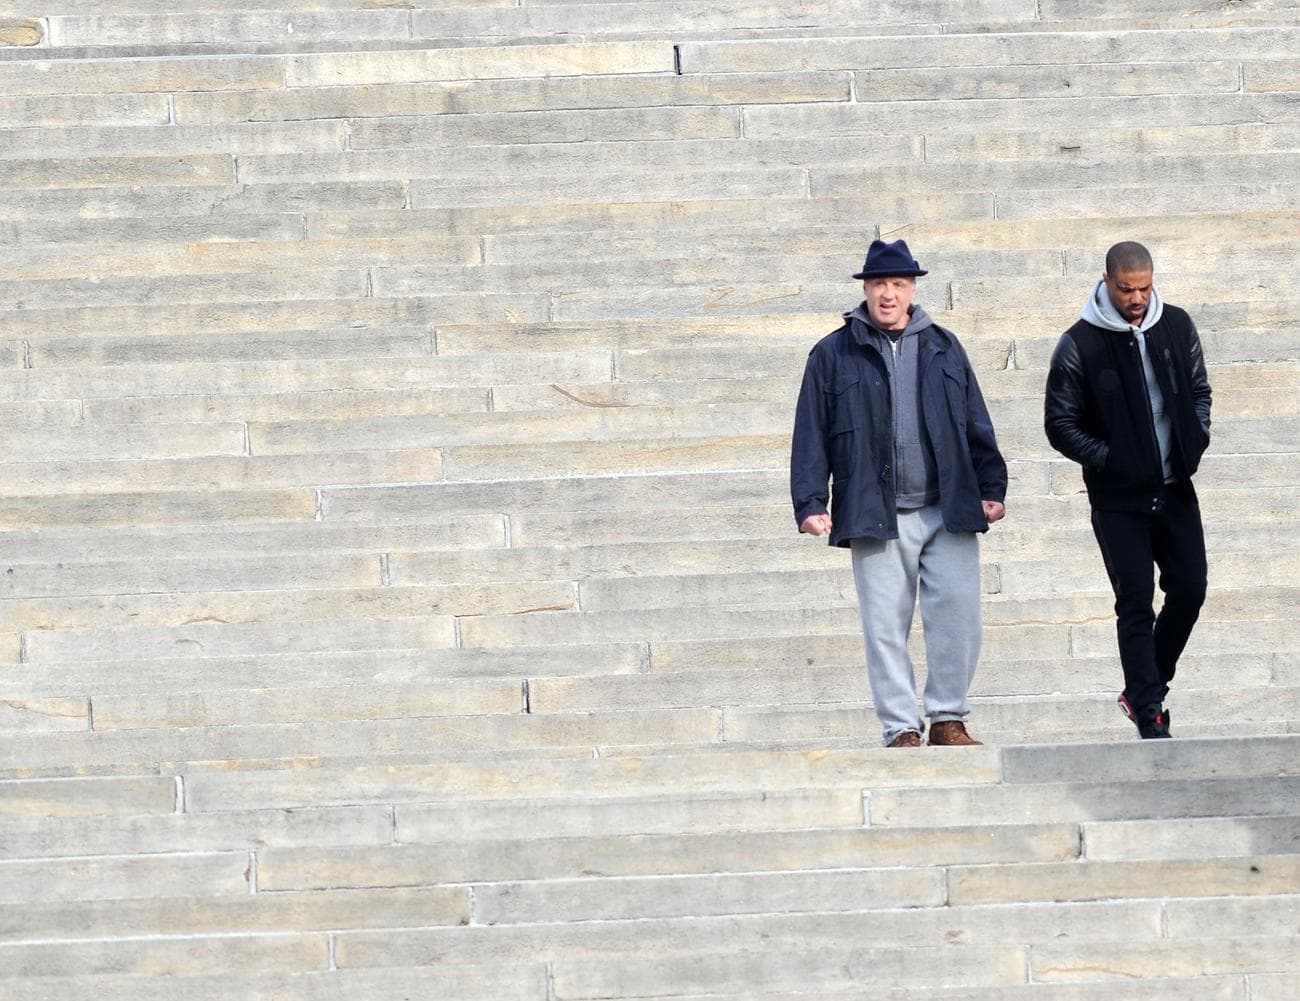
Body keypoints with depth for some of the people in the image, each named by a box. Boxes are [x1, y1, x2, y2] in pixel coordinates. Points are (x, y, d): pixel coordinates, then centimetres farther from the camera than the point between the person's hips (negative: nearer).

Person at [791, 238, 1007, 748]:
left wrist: (991, 488, 9)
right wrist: (810, 504, -4)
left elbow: (976, 425, 15)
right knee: (886, 626, -1)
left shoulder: (943, 347, 13)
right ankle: (901, 729, 6)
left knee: (958, 616, -4)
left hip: (949, 513, 2)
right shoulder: (833, 355, 5)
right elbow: (811, 435, 3)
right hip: (877, 515, -2)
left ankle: (948, 719, 8)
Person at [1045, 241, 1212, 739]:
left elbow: (1199, 390, 16)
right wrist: (1108, 460, -14)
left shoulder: (1177, 326, 3)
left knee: (1189, 590, 4)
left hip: (1175, 489, 4)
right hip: (1118, 498, -4)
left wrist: (1196, 441, 0)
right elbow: (1060, 424, -4)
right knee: (1136, 604, -5)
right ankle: (1149, 713, -1)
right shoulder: (1080, 344, -9)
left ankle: (1145, 690, 22)